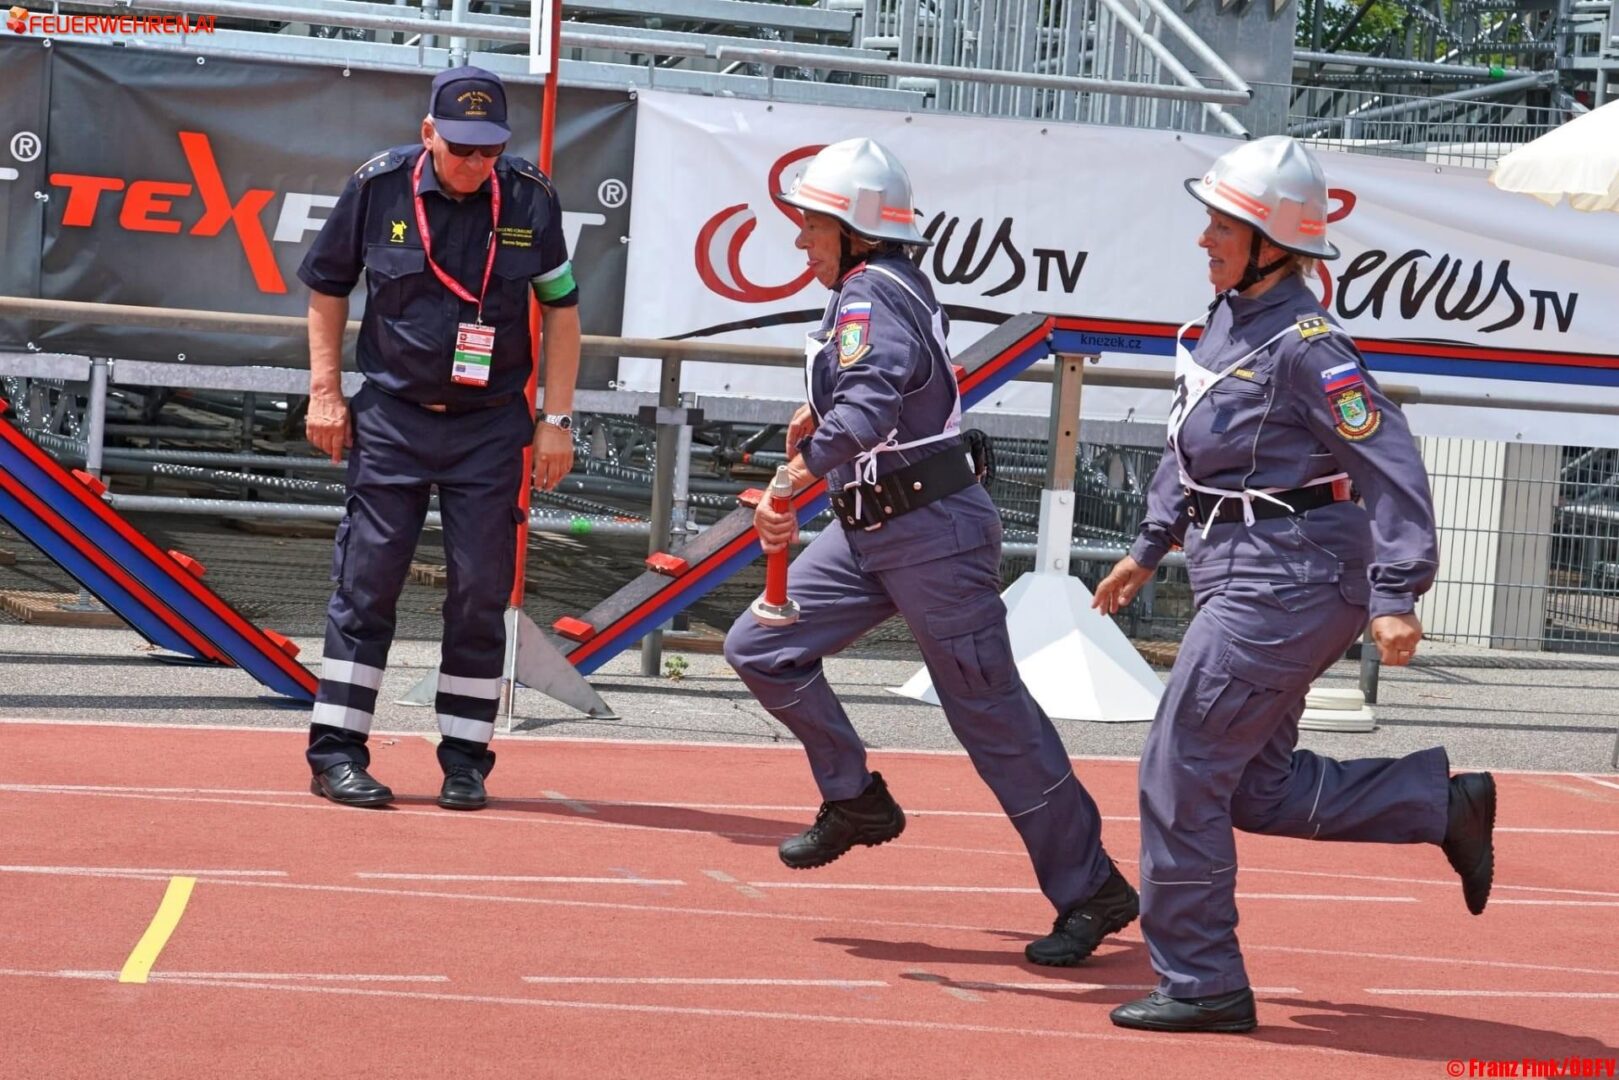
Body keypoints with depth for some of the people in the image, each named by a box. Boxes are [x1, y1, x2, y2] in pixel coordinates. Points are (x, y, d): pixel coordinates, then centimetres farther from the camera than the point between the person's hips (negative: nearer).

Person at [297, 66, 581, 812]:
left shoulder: (529, 199, -6)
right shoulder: (379, 187, -8)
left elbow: (560, 307, 4)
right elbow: (327, 284, 7)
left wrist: (555, 420, 1)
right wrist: (325, 392, 2)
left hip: (490, 423, 1)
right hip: (392, 415, -1)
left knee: (481, 593, 1)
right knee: (367, 580, -2)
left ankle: (465, 759, 10)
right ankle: (336, 753, 3)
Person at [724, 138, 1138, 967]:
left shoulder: (872, 294, -18)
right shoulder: (883, 287, 12)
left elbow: (870, 399, -35)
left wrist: (804, 473, -40)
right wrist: (822, 419, 15)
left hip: (934, 532, -10)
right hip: (870, 532, 10)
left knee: (991, 713, -5)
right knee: (759, 647, 6)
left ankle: (1091, 891, 3)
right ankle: (857, 802, 16)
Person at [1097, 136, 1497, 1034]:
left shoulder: (1303, 345, -18)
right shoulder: (1227, 320, 10)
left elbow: (1389, 463, -20)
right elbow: (1192, 446, 22)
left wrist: (1395, 597, -24)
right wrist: (1150, 548, 23)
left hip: (1285, 583, -10)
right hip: (1248, 580, 10)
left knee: (1181, 773, -5)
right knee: (1257, 788, 13)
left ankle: (1201, 984, 3)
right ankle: (1443, 801, 21)